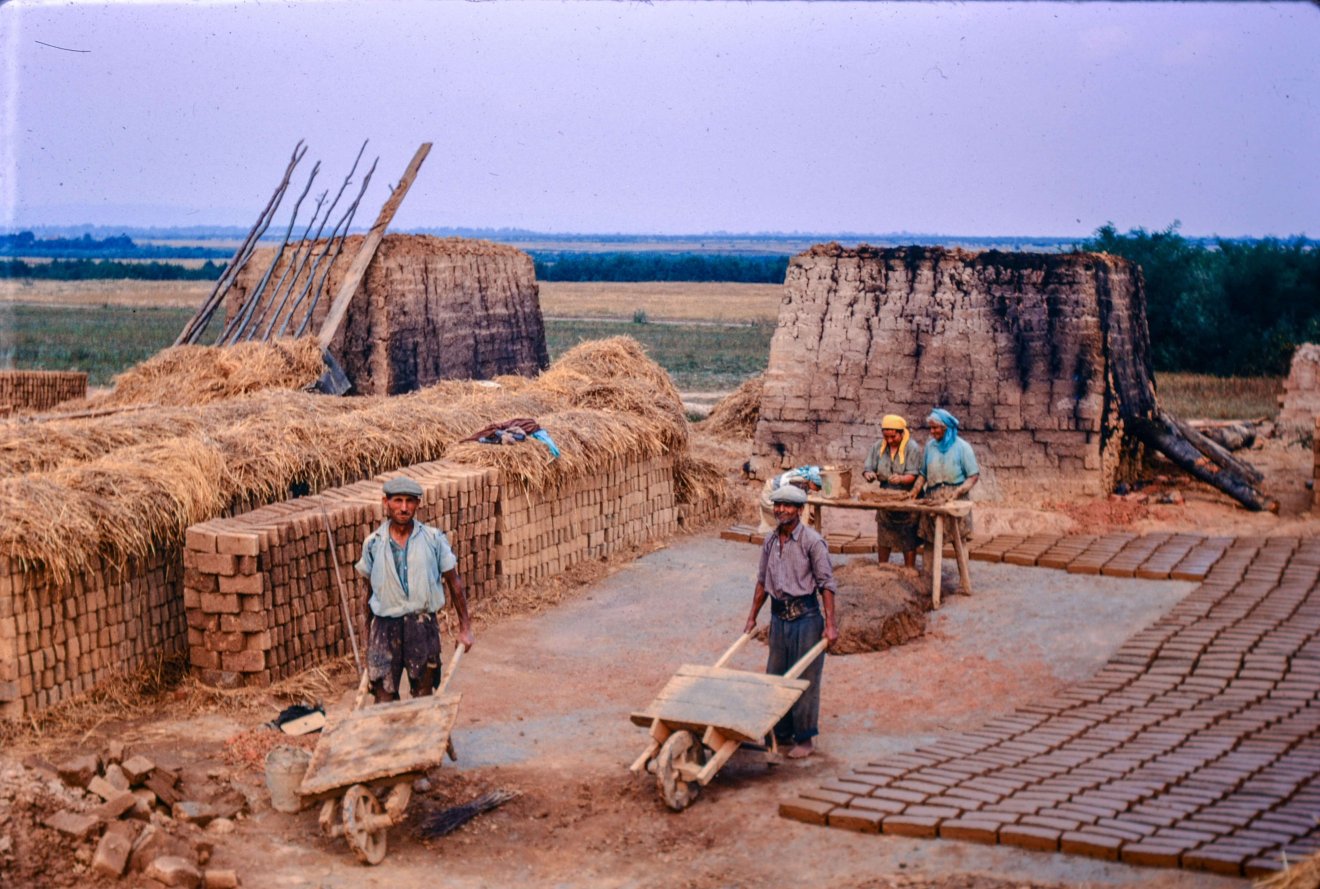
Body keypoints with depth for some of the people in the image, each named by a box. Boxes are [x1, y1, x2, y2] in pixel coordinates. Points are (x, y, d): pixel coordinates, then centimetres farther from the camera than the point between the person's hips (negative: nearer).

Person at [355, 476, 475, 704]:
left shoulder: (433, 539, -3)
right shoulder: (373, 543, 0)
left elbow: (454, 582, 4)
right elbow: (369, 590, 11)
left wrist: (464, 627, 5)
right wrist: (367, 633, 14)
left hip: (423, 625, 0)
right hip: (385, 625, 0)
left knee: (423, 697, 8)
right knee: (384, 698, -1)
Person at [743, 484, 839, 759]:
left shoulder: (812, 541, -10)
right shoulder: (770, 541, 8)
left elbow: (826, 583, -10)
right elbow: (762, 581, 17)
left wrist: (830, 624, -15)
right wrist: (752, 617, 17)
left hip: (805, 615, -6)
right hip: (779, 615, 6)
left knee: (805, 679, 0)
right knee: (775, 677, 12)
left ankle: (805, 739, 11)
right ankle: (781, 732, 26)